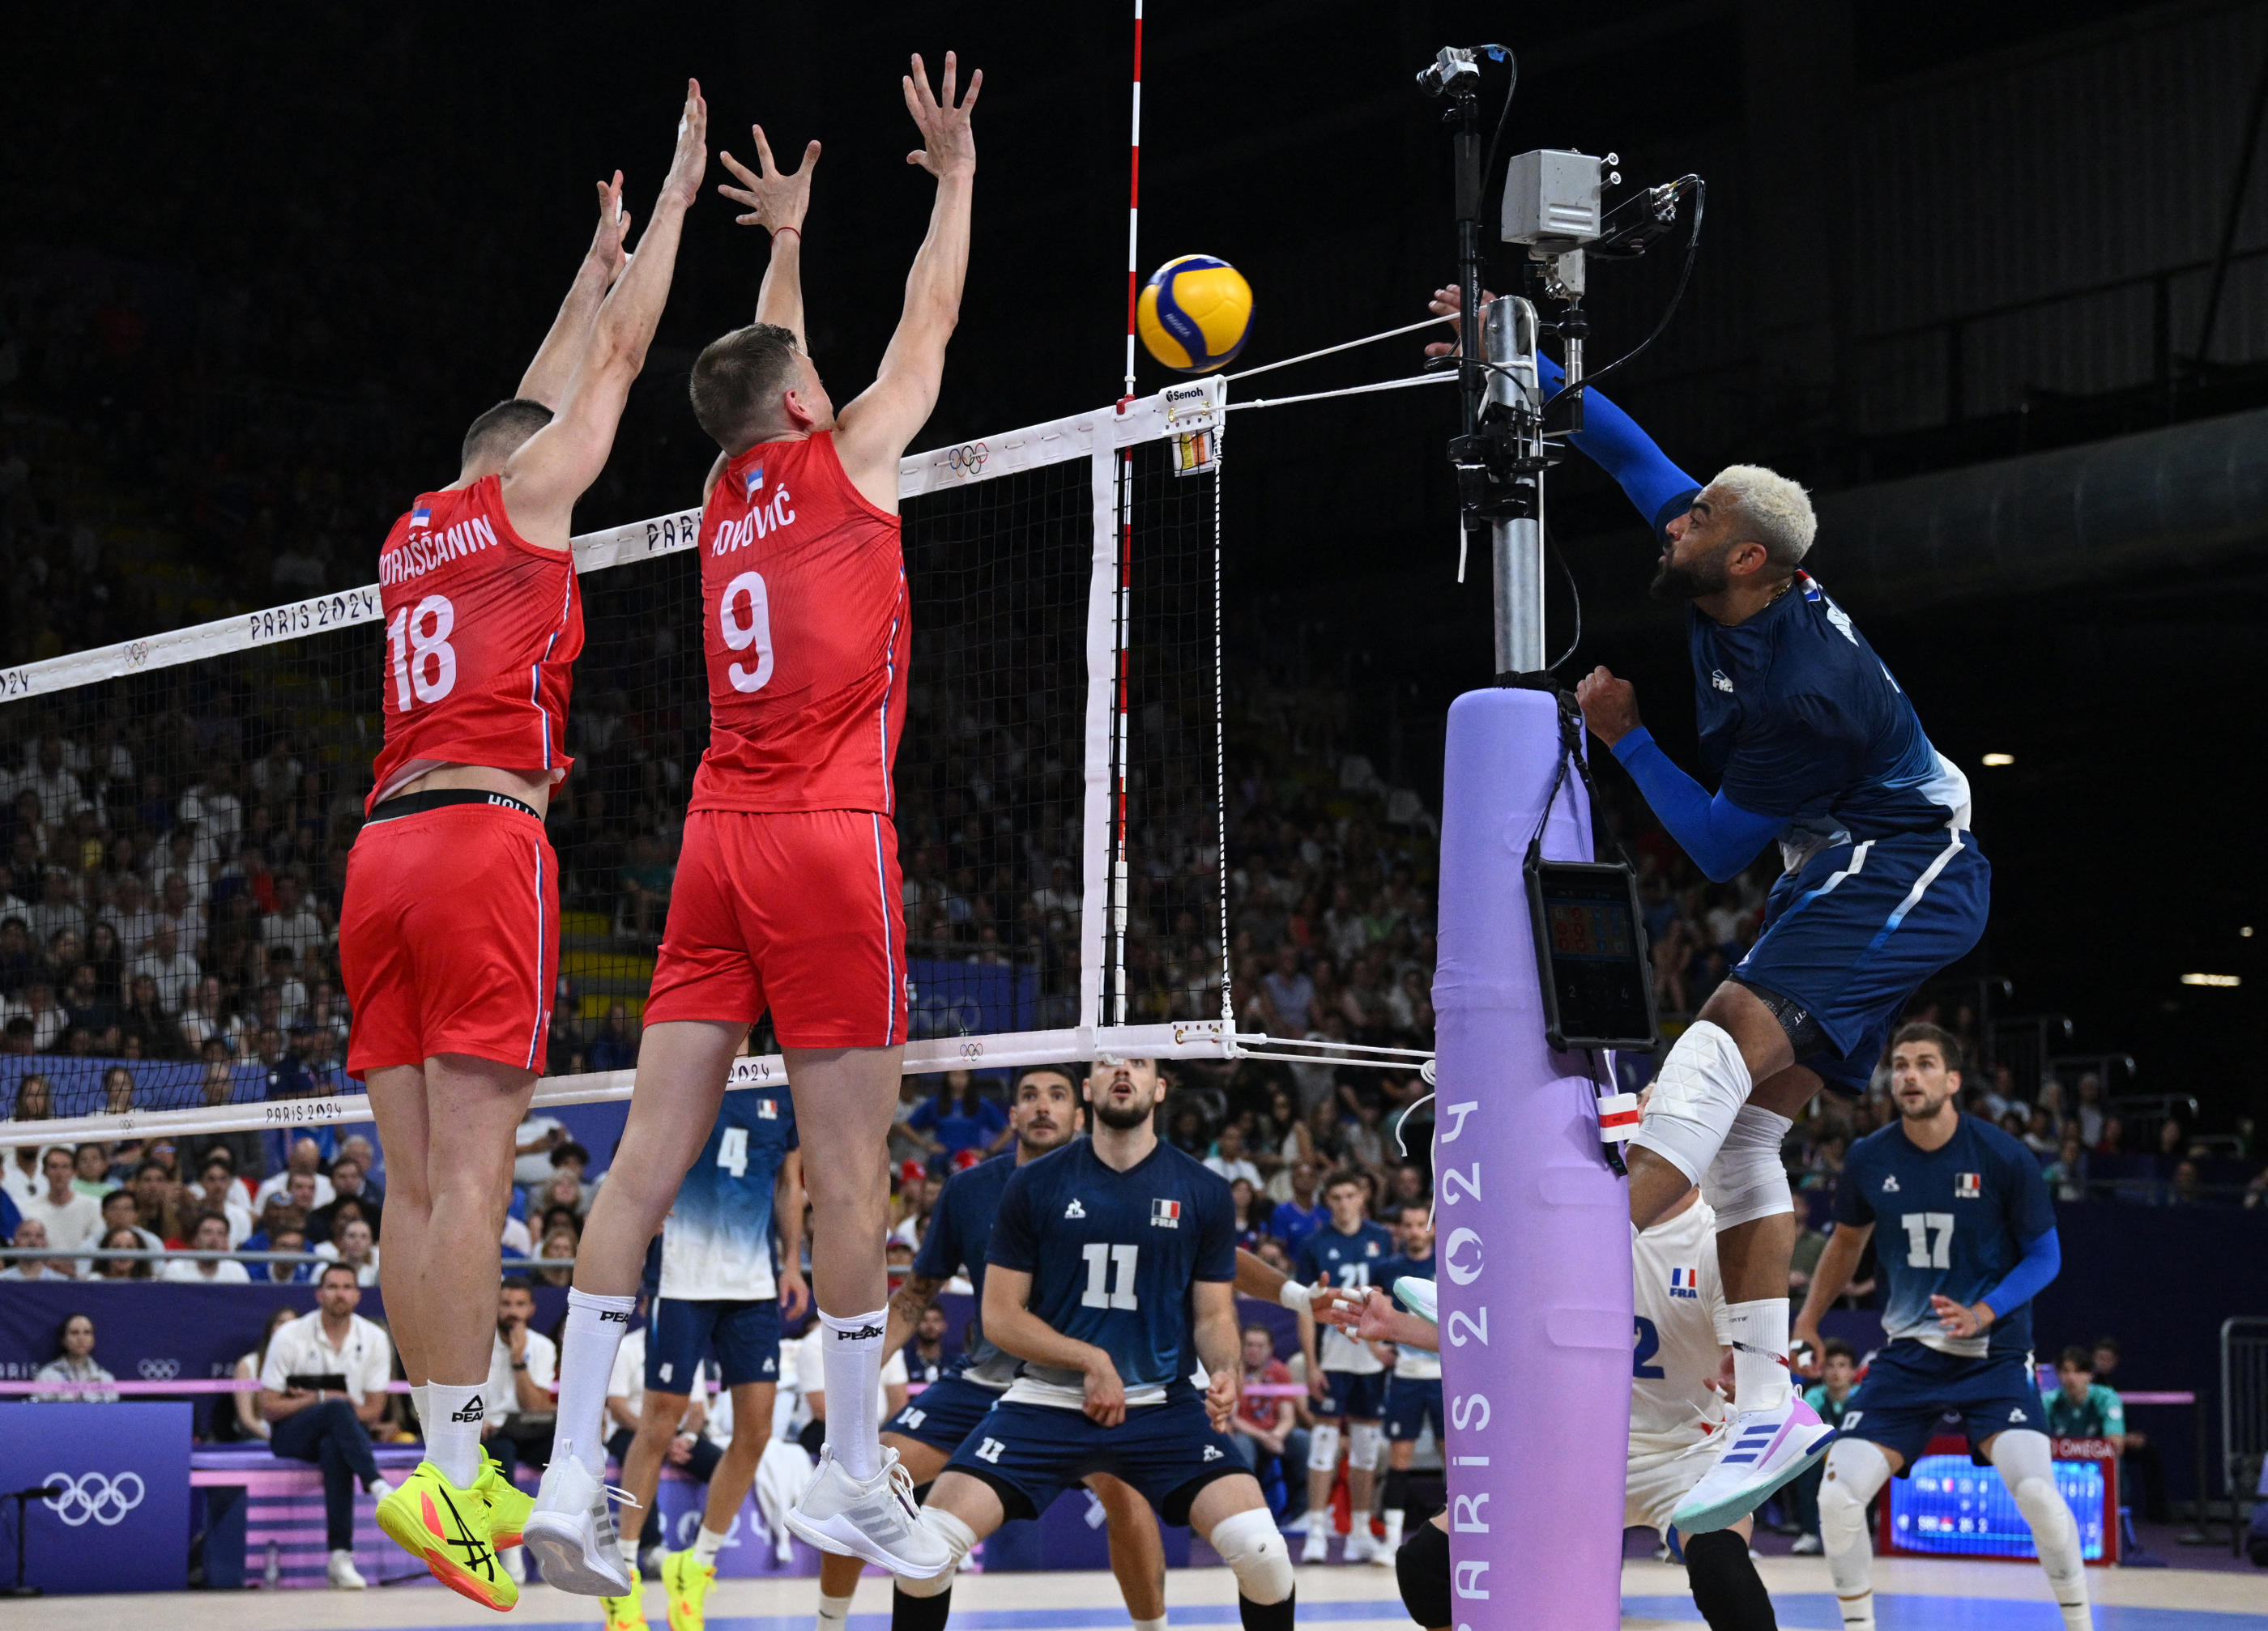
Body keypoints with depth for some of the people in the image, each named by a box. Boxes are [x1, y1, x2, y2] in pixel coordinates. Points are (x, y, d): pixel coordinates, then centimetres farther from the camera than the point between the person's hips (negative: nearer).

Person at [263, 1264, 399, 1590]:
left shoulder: (374, 1339, 1)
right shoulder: (290, 1337, -5)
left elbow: (373, 1410, 1)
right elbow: (269, 1407, -6)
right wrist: (320, 1399, -16)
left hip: (341, 1436, 2)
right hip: (291, 1435, -2)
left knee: (335, 1450, -37)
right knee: (338, 1408, -36)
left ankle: (341, 1556, -40)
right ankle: (378, 1487, -48)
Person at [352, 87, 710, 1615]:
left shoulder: (414, 536, 22)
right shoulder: (522, 498, 6)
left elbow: (544, 392, 37)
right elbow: (617, 360, 15)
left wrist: (599, 256, 46)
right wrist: (674, 198, 25)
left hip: (382, 849, 7)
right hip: (483, 838, -7)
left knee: (416, 1177, 3)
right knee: (473, 1170, -11)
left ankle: (454, 1465, 3)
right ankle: (449, 1467, -17)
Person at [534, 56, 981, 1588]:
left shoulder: (730, 491, 16)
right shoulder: (846, 460, 2)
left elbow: (770, 363, 36)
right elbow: (929, 324, 14)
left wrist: (786, 237, 47)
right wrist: (956, 175, 25)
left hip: (720, 838, 6)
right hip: (829, 838, -6)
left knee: (651, 1153, 0)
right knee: (849, 1163, -2)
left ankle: (575, 1463, -5)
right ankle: (855, 1475, 2)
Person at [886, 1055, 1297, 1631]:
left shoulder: (1203, 1192, 3)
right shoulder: (1034, 1184, 1)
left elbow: (1213, 1314, 7)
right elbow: (1000, 1315, 1)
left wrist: (1227, 1372, -14)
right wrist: (1091, 1360, -12)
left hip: (1163, 1405, 0)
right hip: (1046, 1401, 0)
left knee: (1260, 1548, -20)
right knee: (929, 1541, -17)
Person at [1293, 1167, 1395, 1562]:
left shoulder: (1381, 1240, 7)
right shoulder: (1315, 1245, -1)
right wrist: (1311, 1364, -9)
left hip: (1374, 1351, 3)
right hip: (1333, 1352, -3)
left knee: (1366, 1439, 9)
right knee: (1326, 1433, -7)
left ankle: (1360, 1530, 17)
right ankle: (1316, 1530, -4)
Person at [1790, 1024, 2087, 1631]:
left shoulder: (2003, 1158, -12)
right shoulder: (1869, 1159, -2)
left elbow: (2045, 1254, -4)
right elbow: (1847, 1241, 17)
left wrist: (1983, 1313, -19)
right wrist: (1806, 1325, 18)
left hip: (1993, 1350, -3)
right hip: (1908, 1352, 3)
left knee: (2037, 1490, -24)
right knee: (1838, 1495, -10)